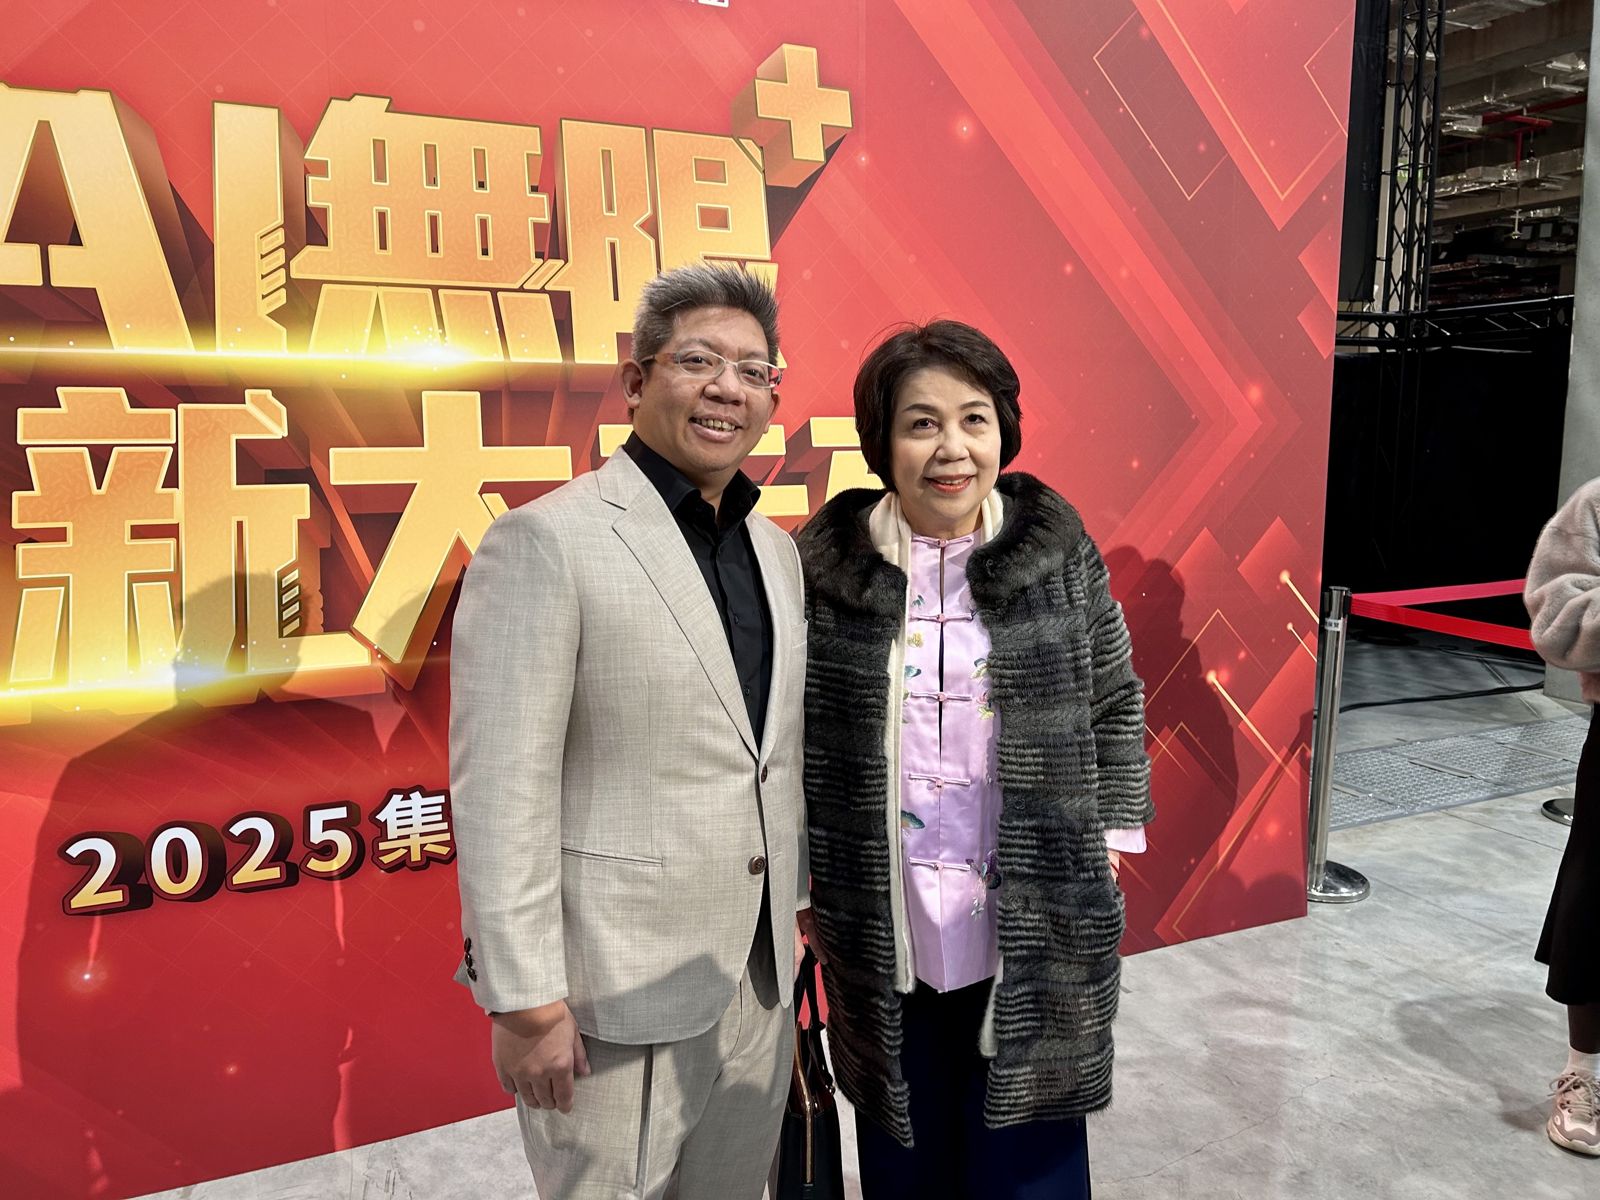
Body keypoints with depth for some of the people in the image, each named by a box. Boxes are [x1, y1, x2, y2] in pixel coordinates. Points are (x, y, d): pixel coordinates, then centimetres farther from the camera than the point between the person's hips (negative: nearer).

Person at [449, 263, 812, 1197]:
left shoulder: (777, 550, 8)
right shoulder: (547, 541, -15)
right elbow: (501, 790, -18)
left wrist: (793, 909, 16)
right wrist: (525, 999, -17)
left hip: (760, 978, 7)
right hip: (619, 990, -6)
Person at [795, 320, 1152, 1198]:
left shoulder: (1059, 550, -3)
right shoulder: (826, 563, -6)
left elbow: (1116, 703, 7)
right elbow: (793, 737, 1)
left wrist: (1109, 842, 3)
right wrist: (804, 885, 3)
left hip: (1036, 930, 0)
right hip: (883, 935, 0)